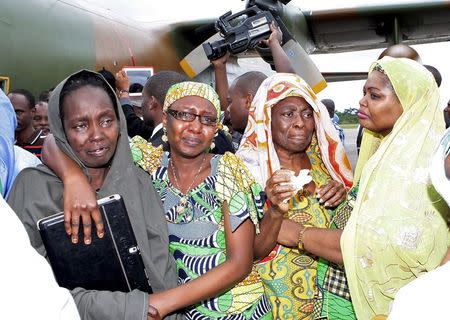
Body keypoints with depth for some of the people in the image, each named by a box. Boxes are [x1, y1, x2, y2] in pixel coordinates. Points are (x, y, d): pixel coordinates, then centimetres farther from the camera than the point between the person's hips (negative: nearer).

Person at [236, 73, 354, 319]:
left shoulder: (322, 159, -3)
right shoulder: (249, 168, -15)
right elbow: (251, 253, -17)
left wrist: (342, 196, -13)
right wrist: (274, 211, -34)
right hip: (283, 297, -4)